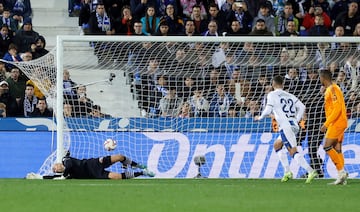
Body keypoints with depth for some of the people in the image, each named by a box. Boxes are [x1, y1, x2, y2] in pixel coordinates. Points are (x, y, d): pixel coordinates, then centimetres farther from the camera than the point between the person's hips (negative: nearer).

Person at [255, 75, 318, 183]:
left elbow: (268, 110, -6)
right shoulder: (290, 96, 19)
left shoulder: (272, 95, 3)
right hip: (294, 125, 7)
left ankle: (311, 171, -29)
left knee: (293, 152, -14)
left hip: (286, 126, -7)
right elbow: (302, 107, 9)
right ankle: (287, 171, 15)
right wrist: (297, 120, 16)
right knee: (277, 145, 24)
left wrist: (260, 117, 12)